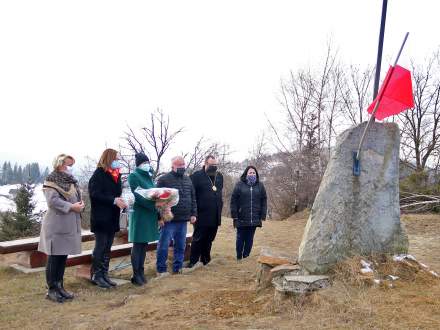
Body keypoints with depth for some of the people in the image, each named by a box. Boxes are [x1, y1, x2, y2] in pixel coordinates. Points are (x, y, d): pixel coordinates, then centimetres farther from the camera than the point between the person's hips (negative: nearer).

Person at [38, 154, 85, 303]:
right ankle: (51, 290, 10)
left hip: (70, 224, 8)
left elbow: (77, 196, 18)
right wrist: (71, 206, -21)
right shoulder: (52, 180, -9)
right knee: (54, 257, 0)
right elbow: (52, 200, -21)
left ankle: (59, 287, 21)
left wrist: (80, 204, -4)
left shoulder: (70, 180, 14)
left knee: (63, 256, 12)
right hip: (56, 224, -8)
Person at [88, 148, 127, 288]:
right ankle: (96, 275, 10)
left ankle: (104, 274, 19)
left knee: (107, 247, 11)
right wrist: (114, 200, -24)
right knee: (100, 246, -1)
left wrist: (120, 202, -3)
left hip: (112, 217, 7)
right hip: (101, 217, -7)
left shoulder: (116, 175, 13)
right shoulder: (99, 174, -9)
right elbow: (94, 194, -18)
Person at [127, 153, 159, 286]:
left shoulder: (149, 176, 17)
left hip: (150, 214, 7)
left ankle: (141, 272, 19)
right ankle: (136, 274, 5)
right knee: (138, 244, -2)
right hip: (139, 214, -7)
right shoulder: (134, 176, -7)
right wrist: (153, 203, -25)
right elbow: (136, 195, -17)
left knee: (144, 244, 11)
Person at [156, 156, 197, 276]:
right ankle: (161, 270, 14)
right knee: (163, 246, 0)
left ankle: (177, 268, 24)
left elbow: (193, 198, 17)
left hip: (183, 220, 6)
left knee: (180, 246, 12)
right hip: (168, 220, -5)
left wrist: (193, 214, 10)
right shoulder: (164, 179, -6)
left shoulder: (188, 179, 13)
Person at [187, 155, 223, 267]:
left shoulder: (219, 176, 12)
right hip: (202, 216, -6)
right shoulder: (197, 176, -8)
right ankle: (193, 262, 10)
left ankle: (205, 260, 26)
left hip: (215, 216, 6)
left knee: (209, 240, 14)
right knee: (198, 239, 1)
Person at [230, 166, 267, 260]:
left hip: (254, 219, 2)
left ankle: (246, 257, 19)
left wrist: (263, 216, 1)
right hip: (241, 218, -2)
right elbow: (233, 201, -2)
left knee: (250, 239, 7)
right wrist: (234, 215, -8)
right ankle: (239, 258, 18)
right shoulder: (239, 185, 0)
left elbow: (264, 201, 7)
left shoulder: (260, 185, 7)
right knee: (240, 238, 6)